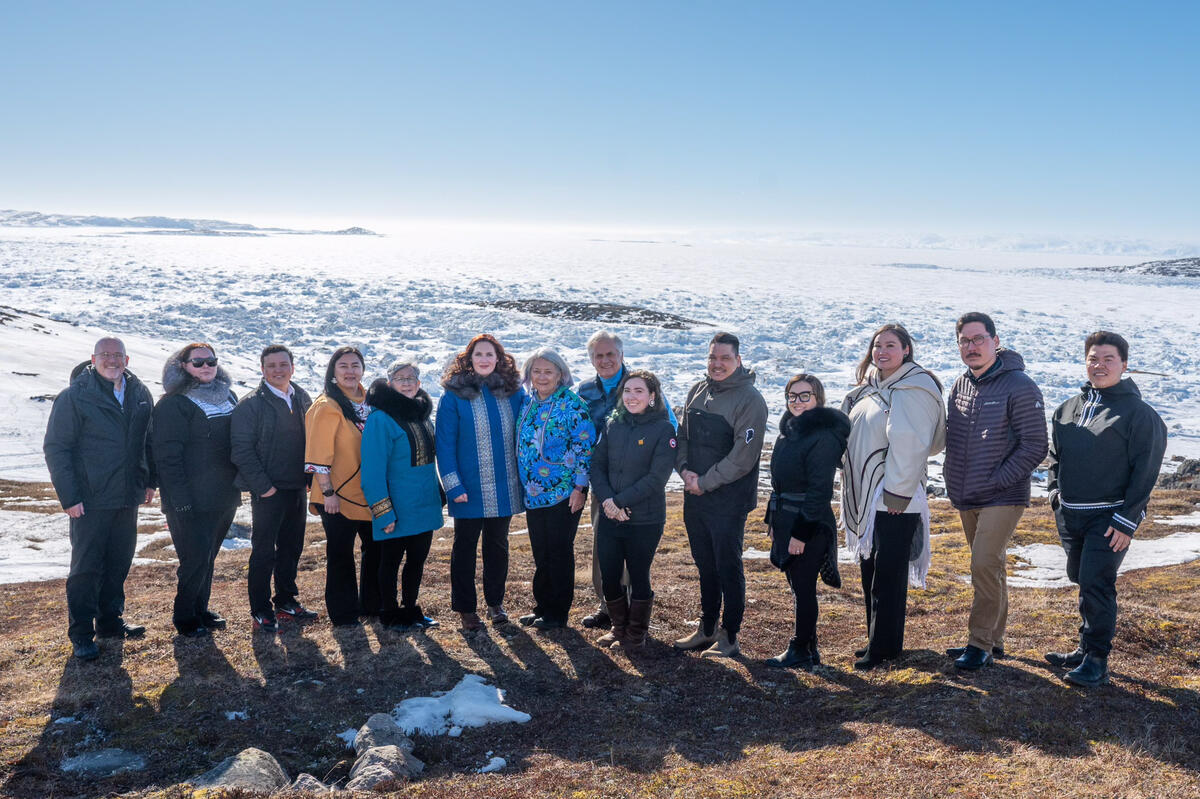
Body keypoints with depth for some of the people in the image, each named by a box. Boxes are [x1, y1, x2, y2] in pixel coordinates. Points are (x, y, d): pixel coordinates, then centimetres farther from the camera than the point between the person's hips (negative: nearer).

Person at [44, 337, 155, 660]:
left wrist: (148, 481, 11)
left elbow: (149, 440, 16)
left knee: (119, 563, 13)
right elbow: (56, 449, -9)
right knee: (86, 567, 1)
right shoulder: (74, 396, -9)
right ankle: (81, 633, 11)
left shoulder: (139, 394, 7)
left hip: (128, 499, 5)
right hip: (91, 501, -5)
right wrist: (69, 497, -14)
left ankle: (110, 619, 28)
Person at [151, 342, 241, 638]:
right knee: (195, 559, -3)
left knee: (208, 558, 16)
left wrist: (238, 485, 14)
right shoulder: (173, 404, -10)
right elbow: (167, 456, -14)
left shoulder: (228, 397, 11)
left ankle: (201, 609, 30)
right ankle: (184, 616, 14)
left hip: (225, 498, 6)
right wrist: (181, 500, -19)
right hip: (192, 502, -6)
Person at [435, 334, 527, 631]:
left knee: (498, 545, 15)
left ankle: (495, 602, 30)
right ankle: (465, 607, 21)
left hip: (504, 489, 3)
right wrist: (453, 485, -14)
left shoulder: (513, 392, 2)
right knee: (465, 548, 9)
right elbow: (444, 443, -7)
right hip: (469, 490, -3)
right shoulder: (454, 395, -6)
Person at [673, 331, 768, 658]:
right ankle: (707, 629, 30)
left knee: (728, 567, 2)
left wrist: (704, 482, -14)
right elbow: (682, 435, 14)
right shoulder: (697, 391, 9)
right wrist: (685, 469, -4)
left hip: (729, 501, -7)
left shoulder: (749, 399, -12)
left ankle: (729, 637, 14)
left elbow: (743, 457, -17)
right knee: (705, 566, 17)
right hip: (695, 497, 7)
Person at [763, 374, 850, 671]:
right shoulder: (788, 430, 12)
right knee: (798, 586, 14)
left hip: (809, 526, -9)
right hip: (785, 522, 9)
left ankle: (802, 652, 11)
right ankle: (807, 649, 25)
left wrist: (802, 532, -20)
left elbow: (819, 490, -19)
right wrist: (772, 520, 17)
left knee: (803, 588, 0)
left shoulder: (824, 436, -16)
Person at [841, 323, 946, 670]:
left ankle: (885, 647, 9)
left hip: (894, 501, -9)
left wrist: (897, 493, -21)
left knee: (888, 576, -1)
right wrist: (853, 492, 15)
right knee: (870, 570, 15)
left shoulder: (914, 390, -13)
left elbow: (909, 446, -20)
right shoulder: (870, 387, 14)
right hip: (865, 497, 9)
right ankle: (876, 640, 27)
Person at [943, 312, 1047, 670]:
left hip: (1003, 498, -7)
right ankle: (994, 640, 25)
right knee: (989, 568, 15)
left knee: (985, 565, -14)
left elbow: (1034, 447, -14)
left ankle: (980, 644, -3)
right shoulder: (960, 385, 9)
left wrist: (994, 481, -16)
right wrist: (953, 480, 7)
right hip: (966, 499, 7)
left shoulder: (1020, 386, -12)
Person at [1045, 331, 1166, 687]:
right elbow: (1056, 454, 23)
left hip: (1110, 517, -6)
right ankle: (1085, 650, 28)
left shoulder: (1139, 413, -8)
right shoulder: (1068, 409, 10)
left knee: (1096, 584, -10)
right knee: (1082, 580, 15)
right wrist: (1056, 490, 8)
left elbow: (1146, 471, -10)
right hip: (1070, 515, 6)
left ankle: (1096, 661, 0)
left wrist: (1126, 520, -14)